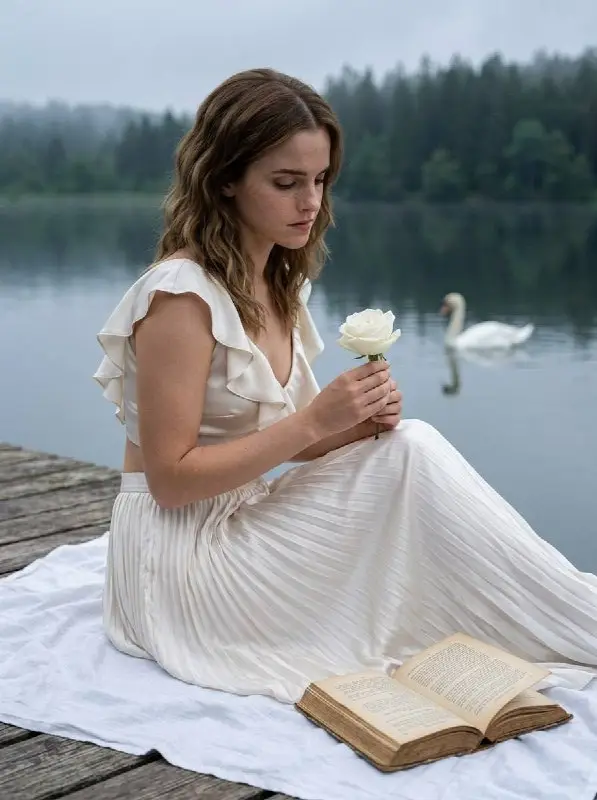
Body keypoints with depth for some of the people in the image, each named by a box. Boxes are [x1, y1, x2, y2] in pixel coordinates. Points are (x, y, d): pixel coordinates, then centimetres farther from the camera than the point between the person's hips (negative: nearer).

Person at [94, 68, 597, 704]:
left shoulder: (280, 284, 8)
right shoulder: (181, 294, -18)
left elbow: (283, 441, 10)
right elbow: (170, 478, -19)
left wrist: (360, 421, -10)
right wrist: (314, 419, -22)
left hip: (243, 527, 8)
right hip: (178, 552, -8)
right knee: (413, 457, -21)